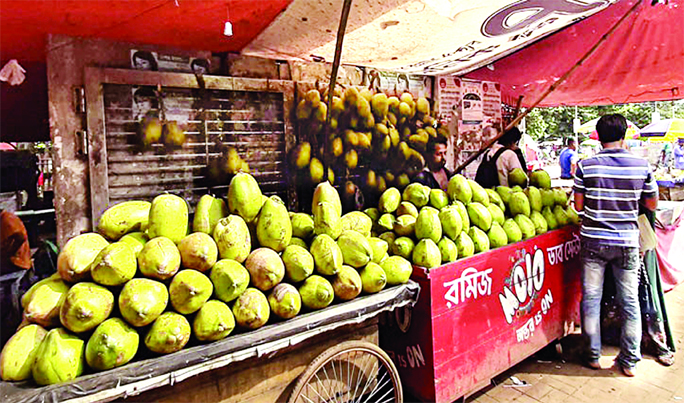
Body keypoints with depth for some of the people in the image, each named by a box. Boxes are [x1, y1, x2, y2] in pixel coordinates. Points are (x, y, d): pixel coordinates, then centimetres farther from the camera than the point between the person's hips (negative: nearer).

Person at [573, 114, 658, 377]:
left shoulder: (586, 166, -8)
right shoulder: (642, 165, -4)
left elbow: (578, 206, -5)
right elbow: (652, 204, 5)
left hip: (593, 241, -1)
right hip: (627, 242, 1)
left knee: (591, 299, 10)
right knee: (630, 302, 12)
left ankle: (593, 356, 20)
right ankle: (629, 361, 22)